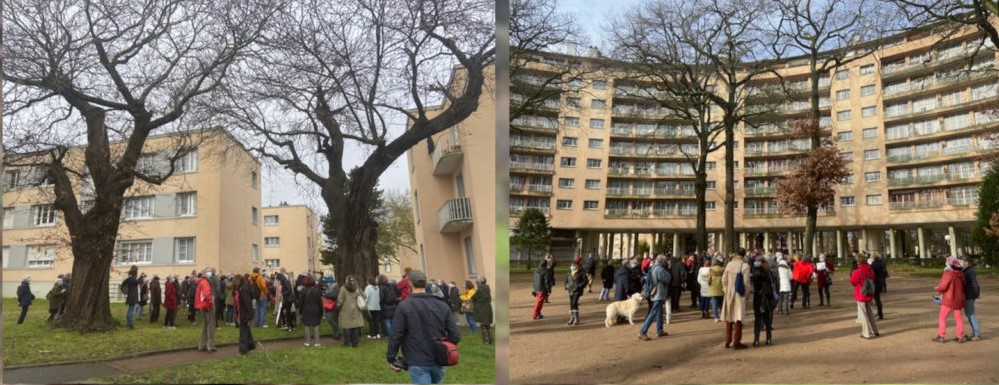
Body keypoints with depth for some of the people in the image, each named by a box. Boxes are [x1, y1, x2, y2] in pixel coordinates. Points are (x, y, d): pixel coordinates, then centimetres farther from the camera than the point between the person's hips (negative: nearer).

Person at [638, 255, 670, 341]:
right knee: (653, 313, -9)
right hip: (658, 294, -10)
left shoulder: (653, 268, 8)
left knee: (659, 312, 19)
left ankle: (659, 331, 29)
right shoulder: (660, 269, -20)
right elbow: (668, 278, -10)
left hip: (655, 294, 10)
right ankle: (642, 332, -12)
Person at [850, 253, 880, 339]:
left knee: (863, 314, 3)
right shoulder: (870, 270, -1)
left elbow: (852, 282, -8)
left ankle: (867, 333, 5)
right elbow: (873, 279, 13)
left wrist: (852, 273, 3)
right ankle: (874, 331, 26)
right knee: (869, 312, 20)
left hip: (861, 296, -6)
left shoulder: (857, 272, -21)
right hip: (869, 295, 6)